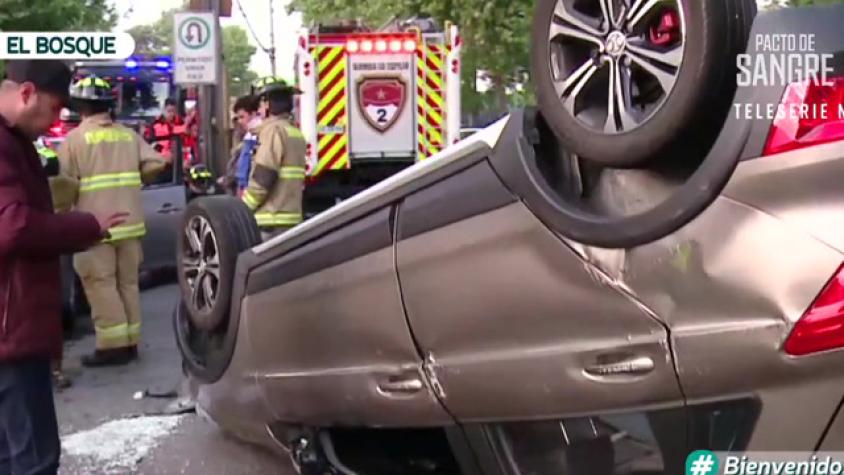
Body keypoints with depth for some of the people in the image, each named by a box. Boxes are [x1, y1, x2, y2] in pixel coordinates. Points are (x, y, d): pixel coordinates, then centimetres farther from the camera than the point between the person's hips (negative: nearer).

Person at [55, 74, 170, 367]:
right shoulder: (129, 135, 9)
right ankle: (130, 342, 16)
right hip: (130, 222, 6)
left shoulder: (74, 139, -6)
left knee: (101, 285, -1)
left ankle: (113, 345, -2)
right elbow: (154, 164, 3)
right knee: (128, 283, 12)